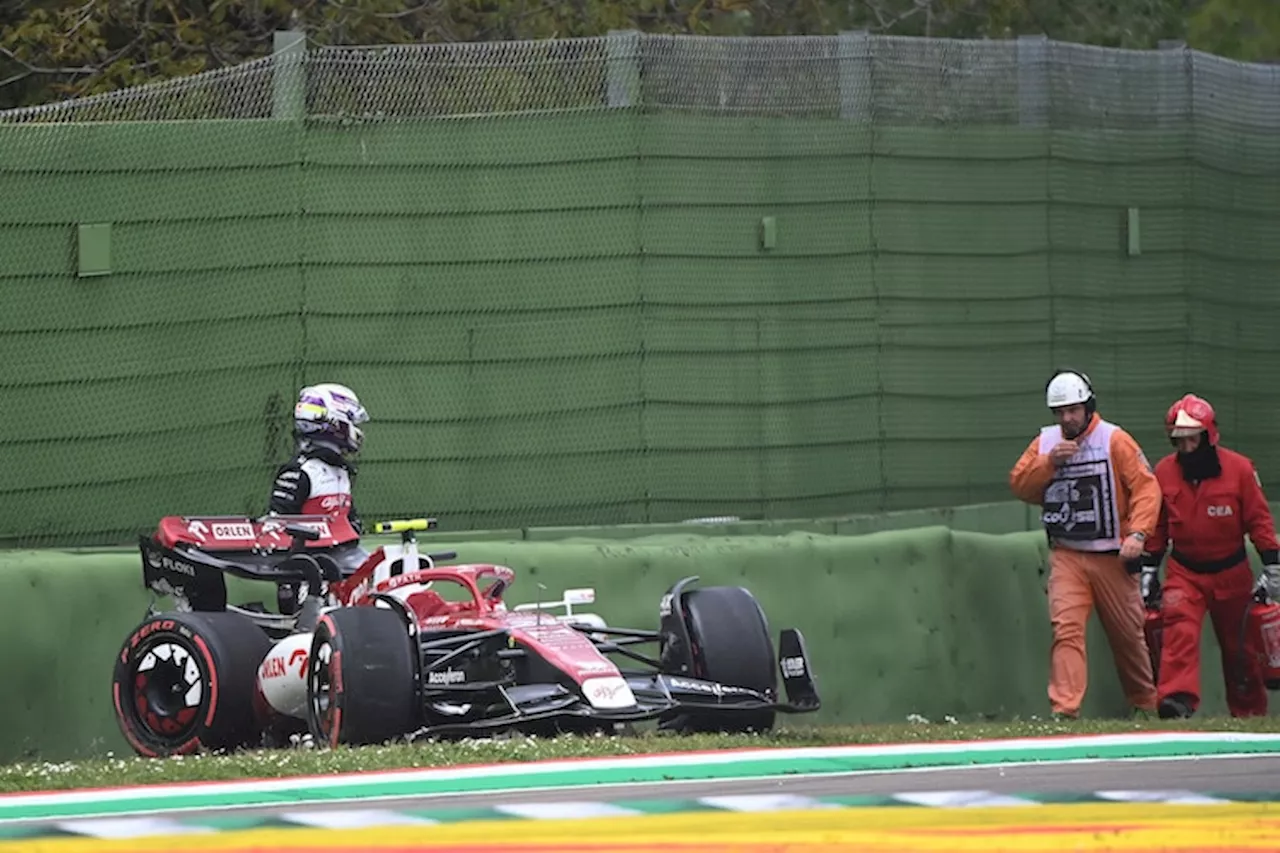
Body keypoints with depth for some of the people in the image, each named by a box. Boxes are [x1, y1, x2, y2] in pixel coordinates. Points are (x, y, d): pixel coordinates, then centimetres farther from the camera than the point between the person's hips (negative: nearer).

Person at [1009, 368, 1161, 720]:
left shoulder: (1114, 440, -6)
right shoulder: (1046, 442, 8)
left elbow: (1146, 487, -11)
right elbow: (1020, 485, 4)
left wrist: (1137, 533, -24)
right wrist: (1050, 462, -13)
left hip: (1112, 558, -2)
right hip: (1066, 556, 2)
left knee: (1127, 635, 9)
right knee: (1066, 628, -16)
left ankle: (1146, 704, 28)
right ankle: (1064, 708, -24)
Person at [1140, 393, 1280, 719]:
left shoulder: (1239, 468, -9)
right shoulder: (1164, 472, -4)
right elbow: (1157, 526, 7)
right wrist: (1149, 570, 8)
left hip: (1231, 573, 0)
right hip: (1184, 572, 0)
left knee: (1238, 645, 10)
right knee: (1180, 628, -25)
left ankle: (1250, 712, 25)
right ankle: (1178, 699, -35)